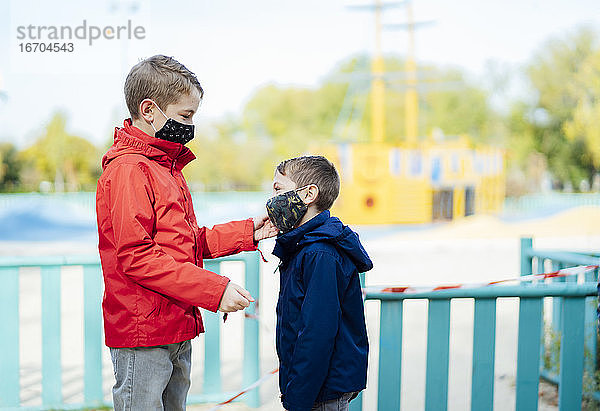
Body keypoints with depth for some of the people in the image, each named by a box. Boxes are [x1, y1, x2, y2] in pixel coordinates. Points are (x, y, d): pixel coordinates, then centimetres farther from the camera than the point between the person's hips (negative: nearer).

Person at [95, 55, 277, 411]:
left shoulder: (167, 167, 18)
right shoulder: (127, 171, -14)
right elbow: (135, 257, -22)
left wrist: (246, 233, 12)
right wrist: (214, 289, -23)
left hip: (177, 333, 10)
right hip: (141, 335, -10)